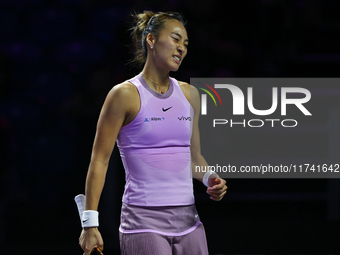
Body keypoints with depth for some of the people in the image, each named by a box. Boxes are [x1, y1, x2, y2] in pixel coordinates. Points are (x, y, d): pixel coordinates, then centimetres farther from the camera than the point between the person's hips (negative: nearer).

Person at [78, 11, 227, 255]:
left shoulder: (190, 95, 13)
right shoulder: (125, 95, -5)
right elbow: (99, 161, -5)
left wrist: (209, 178, 1)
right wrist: (90, 223, -10)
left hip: (188, 220, 6)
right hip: (144, 222, -6)